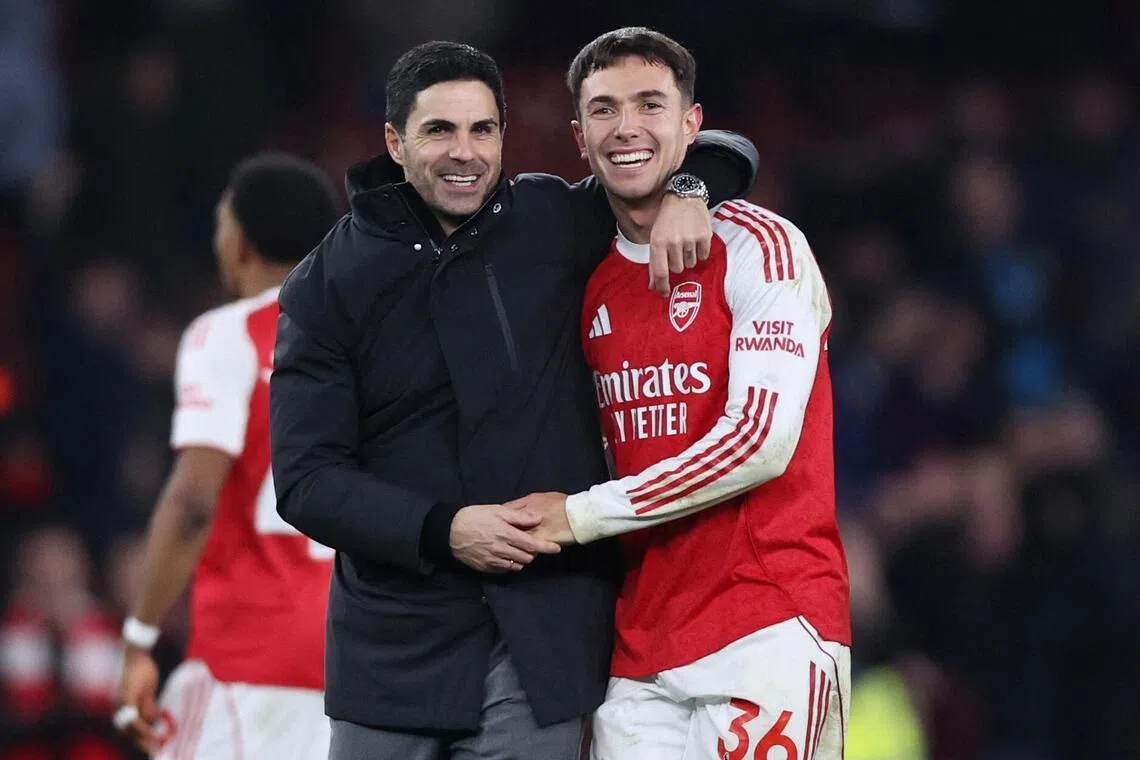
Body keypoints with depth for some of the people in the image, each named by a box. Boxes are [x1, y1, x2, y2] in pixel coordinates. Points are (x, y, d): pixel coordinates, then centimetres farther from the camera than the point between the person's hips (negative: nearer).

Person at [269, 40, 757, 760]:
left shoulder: (554, 223, 5)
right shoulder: (328, 285, 1)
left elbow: (726, 154, 17)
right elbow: (307, 478, -4)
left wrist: (685, 188, -6)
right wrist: (441, 530, -17)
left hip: (542, 639, 0)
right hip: (395, 641, 0)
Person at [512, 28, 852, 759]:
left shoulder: (756, 246, -4)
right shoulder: (593, 283, 15)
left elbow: (762, 440, -14)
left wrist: (583, 515, -9)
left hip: (769, 625, -6)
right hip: (639, 648, 6)